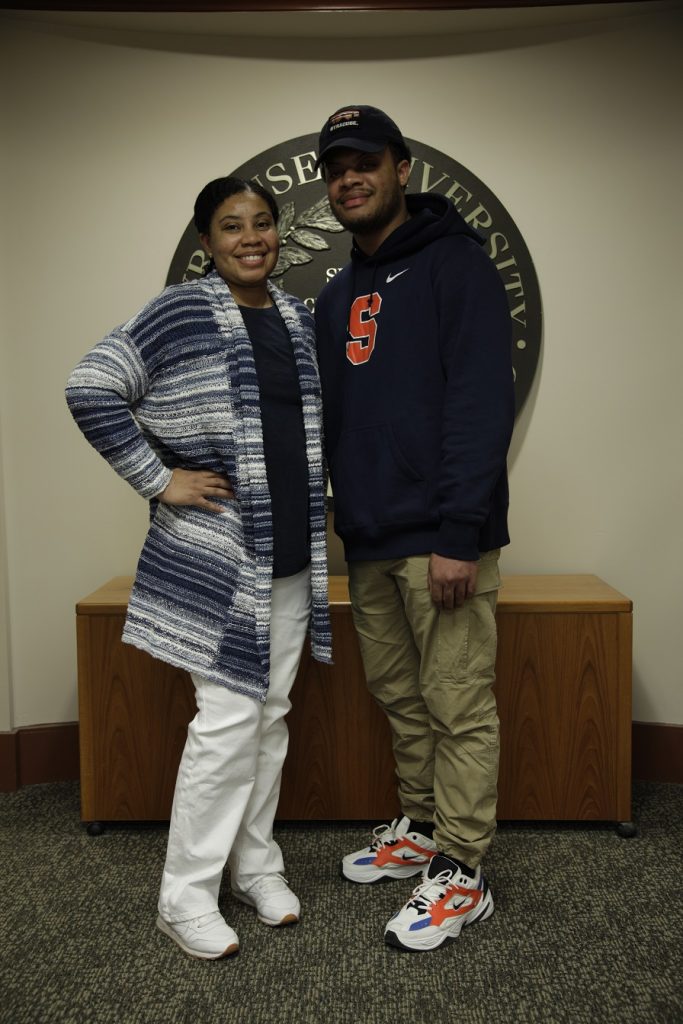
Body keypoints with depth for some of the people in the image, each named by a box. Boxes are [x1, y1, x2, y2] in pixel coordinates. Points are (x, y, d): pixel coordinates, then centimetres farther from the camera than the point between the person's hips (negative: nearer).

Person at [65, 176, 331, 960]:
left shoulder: (299, 319, 11)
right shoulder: (180, 313, -9)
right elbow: (91, 390, -14)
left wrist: (314, 505, 13)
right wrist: (159, 481, -14)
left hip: (291, 555, 7)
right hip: (217, 557, -6)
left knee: (271, 712, 13)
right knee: (229, 717, -4)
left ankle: (256, 865, 30)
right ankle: (185, 897, 14)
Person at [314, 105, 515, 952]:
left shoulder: (455, 263, -4)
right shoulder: (337, 296, 19)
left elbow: (483, 403, -14)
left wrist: (461, 533, -21)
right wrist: (342, 517, 11)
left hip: (439, 537, -7)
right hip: (369, 541, 8)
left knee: (458, 709, 0)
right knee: (398, 699, 16)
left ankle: (460, 876, 13)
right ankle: (418, 831, 33)